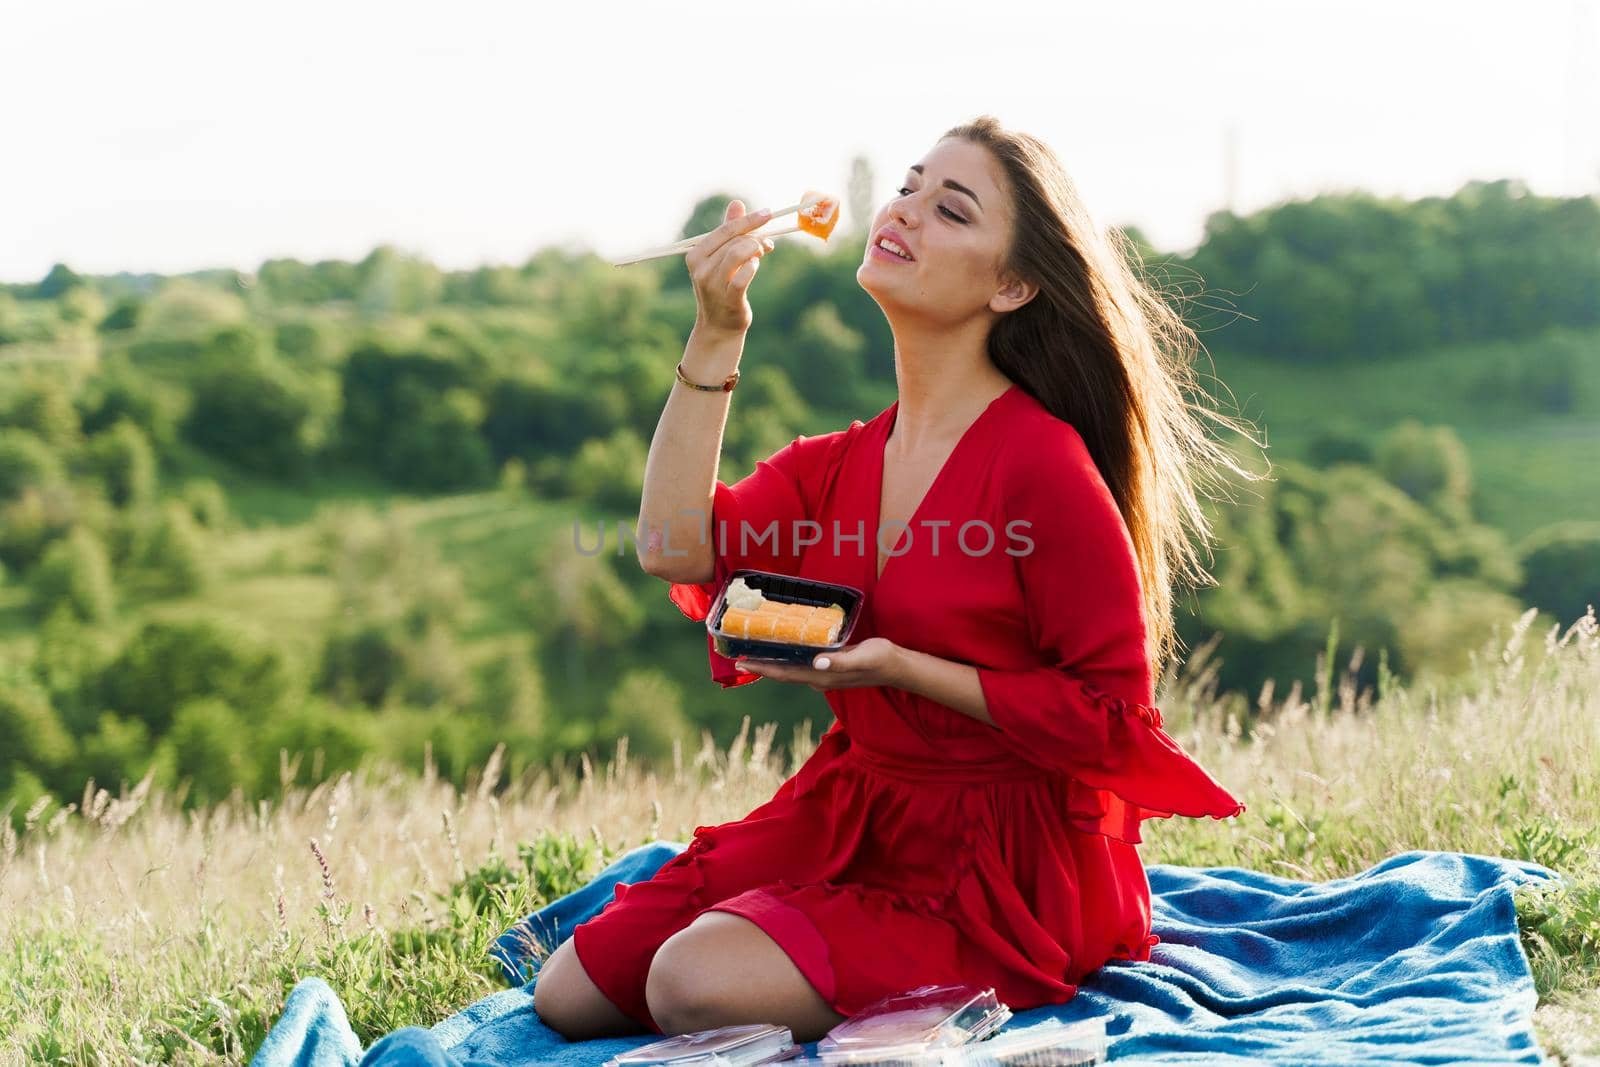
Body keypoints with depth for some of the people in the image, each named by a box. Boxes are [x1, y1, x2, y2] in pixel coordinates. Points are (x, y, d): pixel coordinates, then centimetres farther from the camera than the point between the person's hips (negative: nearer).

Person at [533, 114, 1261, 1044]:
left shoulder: (1044, 468, -15)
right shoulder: (840, 462, 6)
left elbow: (1110, 718, -14)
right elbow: (676, 549, -9)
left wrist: (905, 671, -22)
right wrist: (717, 337, -10)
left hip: (1002, 868, -7)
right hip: (849, 820, 7)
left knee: (698, 986, -26)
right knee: (571, 992, 0)